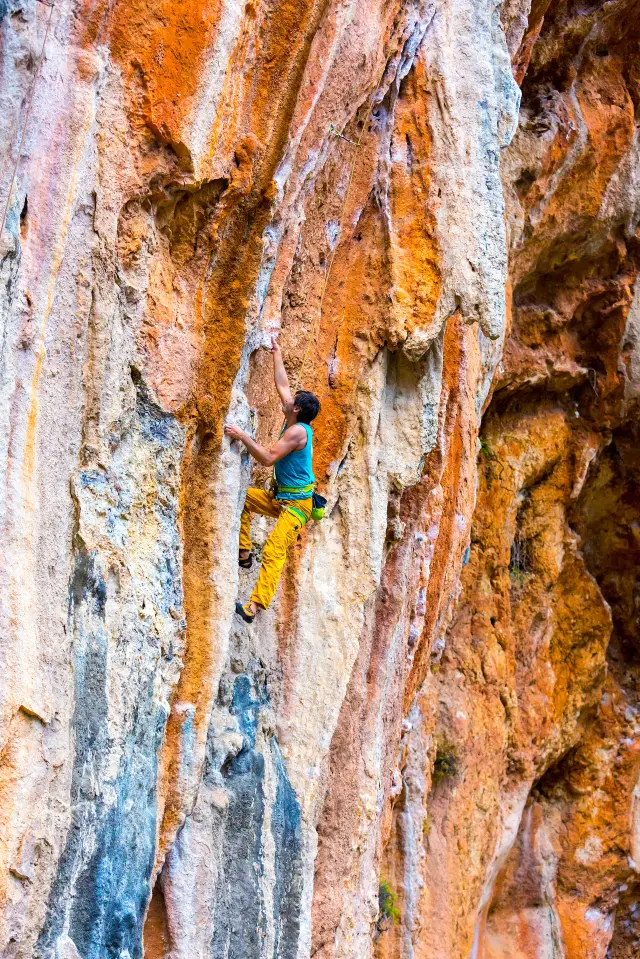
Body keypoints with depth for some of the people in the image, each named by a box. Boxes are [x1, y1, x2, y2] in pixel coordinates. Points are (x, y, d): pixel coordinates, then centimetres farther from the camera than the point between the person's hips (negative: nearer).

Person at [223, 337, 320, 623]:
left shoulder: (298, 431, -18)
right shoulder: (294, 424, 8)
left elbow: (268, 458, -25)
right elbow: (282, 385, 20)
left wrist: (243, 436, -23)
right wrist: (277, 354, 26)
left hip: (297, 503, -10)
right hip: (280, 497, 10)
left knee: (274, 550, -22)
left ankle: (255, 605, -34)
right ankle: (244, 554, 16)